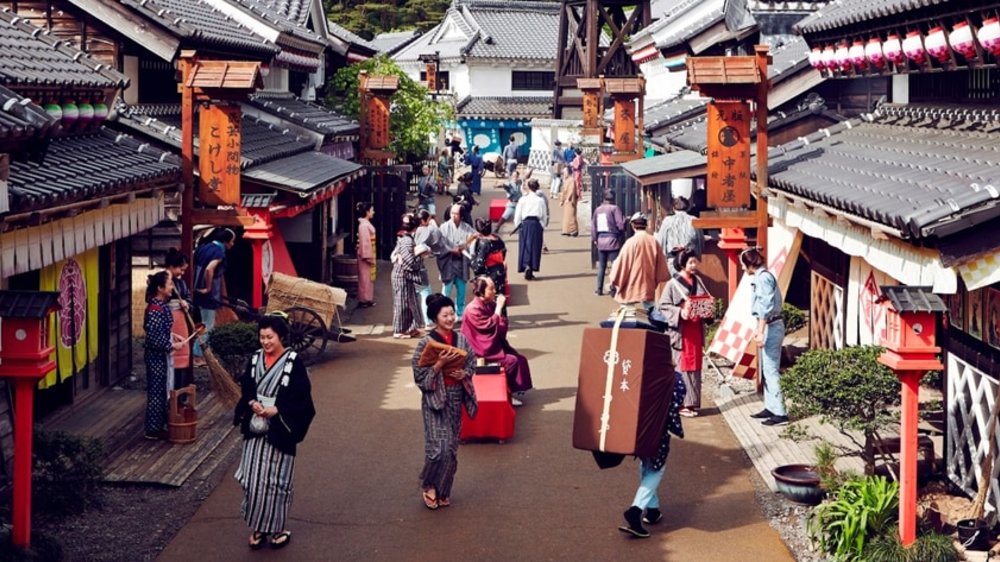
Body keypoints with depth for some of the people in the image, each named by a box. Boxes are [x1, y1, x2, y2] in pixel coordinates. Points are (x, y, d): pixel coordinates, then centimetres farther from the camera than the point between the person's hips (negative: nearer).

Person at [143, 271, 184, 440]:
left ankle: (160, 425, 25)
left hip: (163, 355, 9)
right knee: (156, 392, 0)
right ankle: (153, 430, 9)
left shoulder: (162, 306, 6)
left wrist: (172, 337, 7)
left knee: (163, 391, 16)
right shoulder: (154, 309, -22)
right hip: (156, 356, -9)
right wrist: (171, 346, -17)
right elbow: (153, 338, -25)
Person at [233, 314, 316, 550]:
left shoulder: (293, 362, -9)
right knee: (254, 480, 3)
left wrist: (276, 410, -19)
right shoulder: (255, 359, 5)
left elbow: (301, 397, -10)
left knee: (276, 481, 3)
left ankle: (278, 528, 17)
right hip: (255, 429, 4)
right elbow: (245, 390, 10)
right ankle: (258, 526, 17)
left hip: (279, 431, -4)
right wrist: (252, 404, -10)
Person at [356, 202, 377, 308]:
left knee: (369, 277, 14)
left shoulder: (366, 223, 11)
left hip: (369, 254, 10)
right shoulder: (363, 225, -19)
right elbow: (365, 242, -22)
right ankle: (364, 300, 3)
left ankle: (367, 299, 20)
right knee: (365, 277, -3)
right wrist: (368, 257, -21)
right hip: (366, 255, -10)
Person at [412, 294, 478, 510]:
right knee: (439, 448, -10)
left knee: (451, 448, 9)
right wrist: (440, 363, -24)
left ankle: (443, 491, 24)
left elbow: (472, 363, 12)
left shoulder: (461, 339, 2)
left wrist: (464, 373, -9)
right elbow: (420, 376, -12)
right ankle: (427, 485, 13)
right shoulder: (426, 343, -12)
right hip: (435, 399, -5)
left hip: (456, 397, 5)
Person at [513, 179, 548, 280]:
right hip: (537, 223, 0)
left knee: (525, 246, 7)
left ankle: (526, 266, -8)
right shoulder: (541, 200, -2)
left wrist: (517, 226, 14)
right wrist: (542, 226, 12)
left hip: (525, 223, 0)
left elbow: (517, 215, 3)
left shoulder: (523, 199, -1)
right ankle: (532, 268, 1)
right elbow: (544, 215, 1)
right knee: (535, 247, 5)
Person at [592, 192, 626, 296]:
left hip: (601, 241, 5)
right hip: (613, 240, -5)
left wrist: (594, 239, 20)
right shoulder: (614, 208, -10)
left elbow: (593, 225, 11)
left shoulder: (597, 210, 8)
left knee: (601, 266, 14)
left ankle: (599, 289, 17)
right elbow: (620, 224, -14)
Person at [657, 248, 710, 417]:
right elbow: (663, 306, -10)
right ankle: (682, 403, 2)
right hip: (681, 330, -6)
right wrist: (679, 313, -22)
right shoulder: (673, 284, -8)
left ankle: (693, 402, 15)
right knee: (682, 366, -3)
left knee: (695, 365, 8)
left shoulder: (698, 281, 9)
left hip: (696, 328, 6)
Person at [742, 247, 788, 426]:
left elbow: (766, 306, -22)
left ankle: (780, 413, -10)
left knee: (771, 370, -10)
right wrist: (758, 329, 27)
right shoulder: (760, 277, 15)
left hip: (771, 327, -10)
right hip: (768, 326, 10)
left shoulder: (763, 277, -15)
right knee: (766, 370, 14)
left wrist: (761, 331, -24)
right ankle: (770, 407, 20)